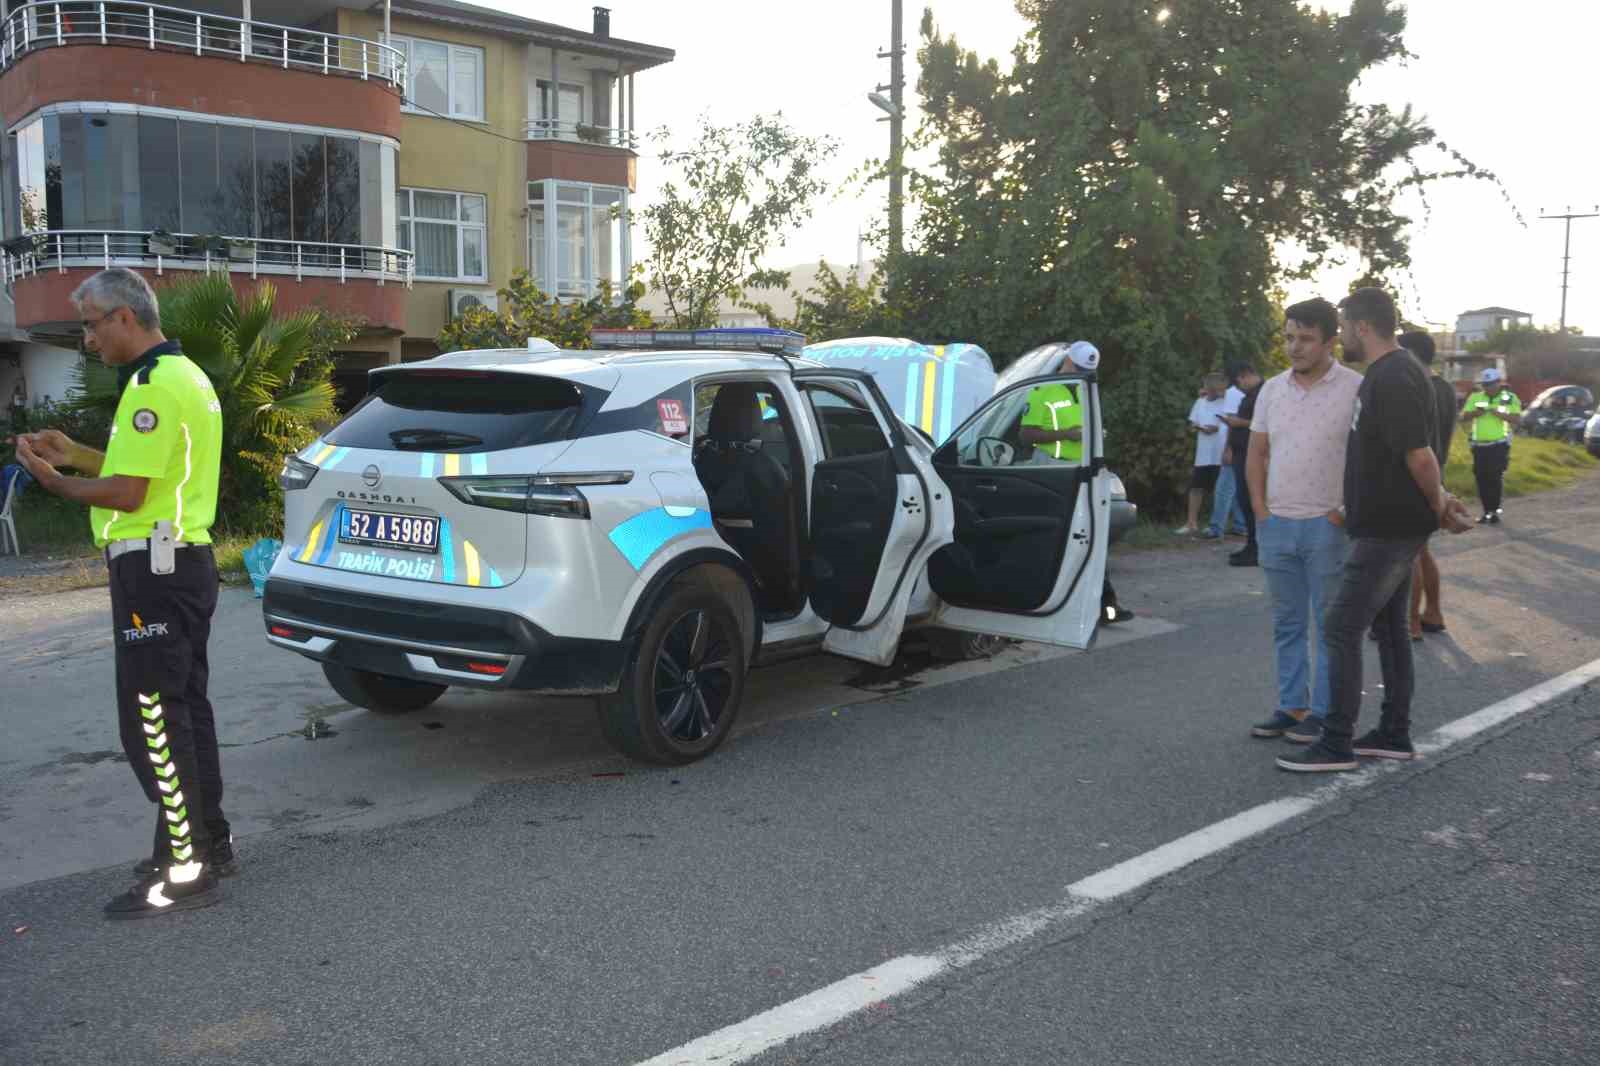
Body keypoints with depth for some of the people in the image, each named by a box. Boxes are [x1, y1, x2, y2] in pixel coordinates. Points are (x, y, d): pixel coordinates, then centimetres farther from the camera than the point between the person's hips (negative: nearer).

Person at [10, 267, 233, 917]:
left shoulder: (154, 385, -17)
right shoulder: (186, 375, 16)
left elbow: (126, 493, -20)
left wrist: (52, 481, -6)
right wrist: (76, 455, 16)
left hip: (153, 570, -11)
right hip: (186, 561, 11)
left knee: (152, 721, -6)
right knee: (184, 710, 16)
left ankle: (184, 873, 0)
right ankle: (208, 843, 26)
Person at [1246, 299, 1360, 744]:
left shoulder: (1355, 389, -8)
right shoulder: (1272, 389, 9)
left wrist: (1349, 511, -11)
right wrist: (1260, 507, 5)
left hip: (1327, 526, -5)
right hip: (1276, 524, 5)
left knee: (1330, 626, 3)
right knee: (1287, 624, 12)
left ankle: (1323, 712, 10)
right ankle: (1291, 706, 22)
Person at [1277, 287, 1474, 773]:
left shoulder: (1392, 379, -21)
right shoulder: (1389, 372, 12)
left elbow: (1419, 456, -23)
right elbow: (1412, 454, 20)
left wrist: (1441, 511, -10)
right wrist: (1441, 500, 14)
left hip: (1387, 530, -10)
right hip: (1391, 526, 10)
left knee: (1341, 628, -7)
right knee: (1389, 627, 15)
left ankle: (1337, 744, -1)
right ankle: (1395, 734, 24)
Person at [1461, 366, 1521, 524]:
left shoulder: (1510, 398, 2)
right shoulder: (1475, 397, 9)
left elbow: (1518, 419, -5)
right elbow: (1464, 416, 5)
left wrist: (1501, 414, -20)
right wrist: (1475, 413, -15)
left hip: (1499, 445, -3)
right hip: (1479, 445, 4)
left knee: (1495, 478, -9)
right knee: (1481, 478, 3)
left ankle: (1495, 510, -2)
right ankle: (1487, 511, 11)